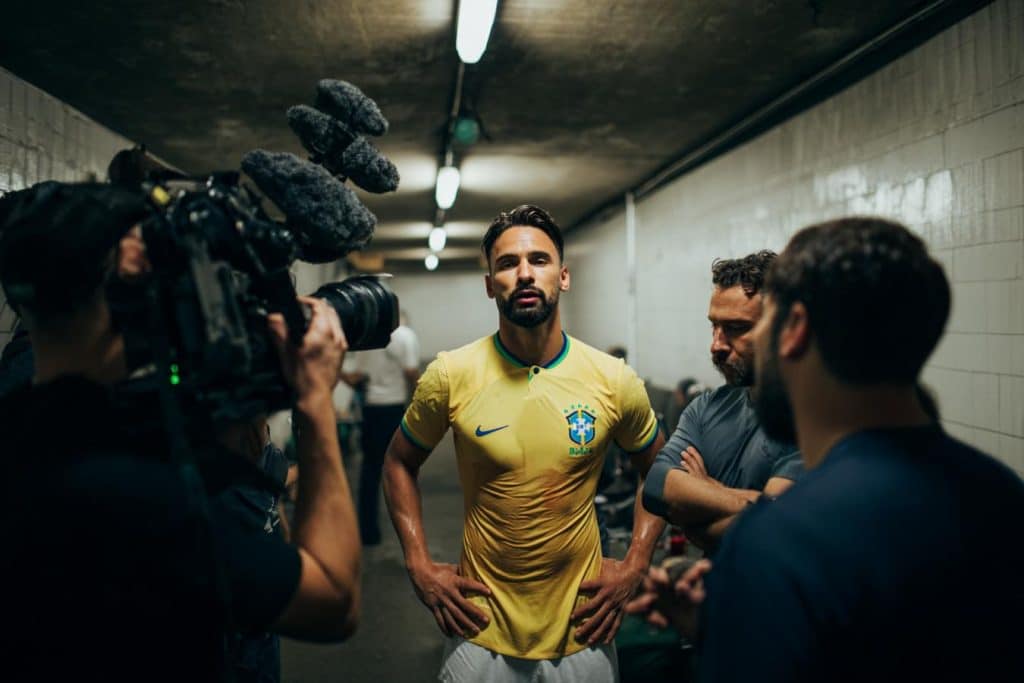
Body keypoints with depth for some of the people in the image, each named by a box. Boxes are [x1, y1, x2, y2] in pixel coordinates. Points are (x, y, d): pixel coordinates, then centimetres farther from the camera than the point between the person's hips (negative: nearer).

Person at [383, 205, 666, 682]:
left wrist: (634, 566, -1)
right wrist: (419, 566, -4)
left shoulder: (613, 380, -8)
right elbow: (399, 464, 4)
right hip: (480, 628, -1)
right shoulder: (450, 375, -10)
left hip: (582, 629, 1)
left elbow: (658, 467, 7)